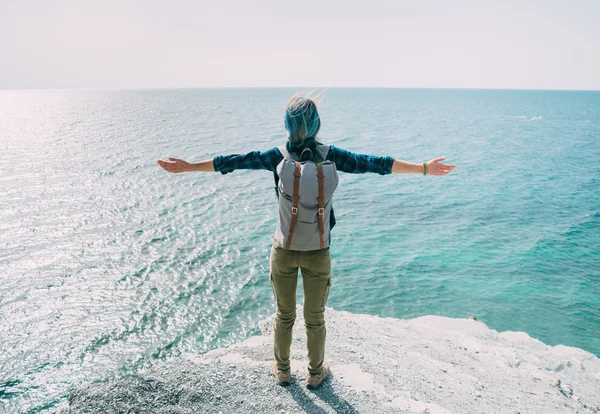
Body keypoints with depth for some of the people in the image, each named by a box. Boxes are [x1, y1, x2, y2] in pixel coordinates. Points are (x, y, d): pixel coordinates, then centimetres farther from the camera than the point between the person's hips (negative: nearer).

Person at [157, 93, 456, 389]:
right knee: (314, 318, 17)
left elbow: (235, 161, -5)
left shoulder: (279, 156, -10)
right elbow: (372, 163, -9)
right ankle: (315, 372, 36)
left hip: (284, 250, 1)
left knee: (283, 315, 19)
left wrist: (188, 167, 4)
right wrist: (424, 169, -1)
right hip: (318, 252, 0)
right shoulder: (330, 155, -12)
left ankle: (282, 370, 38)